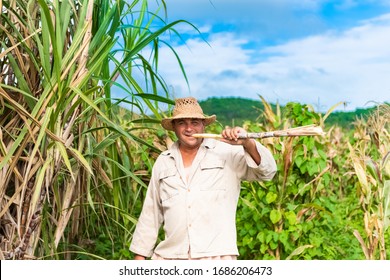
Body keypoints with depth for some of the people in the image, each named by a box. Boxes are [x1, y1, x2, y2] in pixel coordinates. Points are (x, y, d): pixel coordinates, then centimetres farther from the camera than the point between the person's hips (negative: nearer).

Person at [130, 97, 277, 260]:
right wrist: (140, 255, 17)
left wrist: (247, 143, -22)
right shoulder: (162, 162, 14)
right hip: (170, 256, 3)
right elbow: (151, 212, 18)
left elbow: (267, 171, -4)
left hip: (217, 255, -3)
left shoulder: (227, 153, 3)